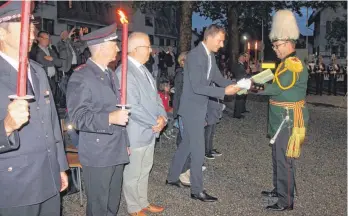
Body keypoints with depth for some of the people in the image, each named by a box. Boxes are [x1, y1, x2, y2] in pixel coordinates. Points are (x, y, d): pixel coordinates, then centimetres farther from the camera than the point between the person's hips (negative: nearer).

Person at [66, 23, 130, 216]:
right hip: (97, 155, -8)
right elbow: (77, 117, -20)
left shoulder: (110, 75, 16)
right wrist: (109, 118, -32)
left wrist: (125, 142, 20)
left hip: (116, 152, 8)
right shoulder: (81, 77, -13)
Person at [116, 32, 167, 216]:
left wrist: (162, 116, -7)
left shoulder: (142, 69, 9)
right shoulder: (124, 72, -22)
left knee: (145, 170, 22)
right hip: (135, 133, -9)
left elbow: (154, 95, 11)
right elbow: (132, 107, -26)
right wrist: (155, 122, -16)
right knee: (133, 173, 10)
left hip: (149, 130, 9)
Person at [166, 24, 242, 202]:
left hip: (199, 107, 9)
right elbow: (197, 87, -26)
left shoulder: (210, 56, 8)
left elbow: (218, 78, 12)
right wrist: (224, 91, -26)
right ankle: (197, 190, 10)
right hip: (192, 108, -9)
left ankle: (172, 178, 34)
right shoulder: (195, 55, -21)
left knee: (187, 144, 18)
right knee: (198, 149, -3)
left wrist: (235, 85, -7)